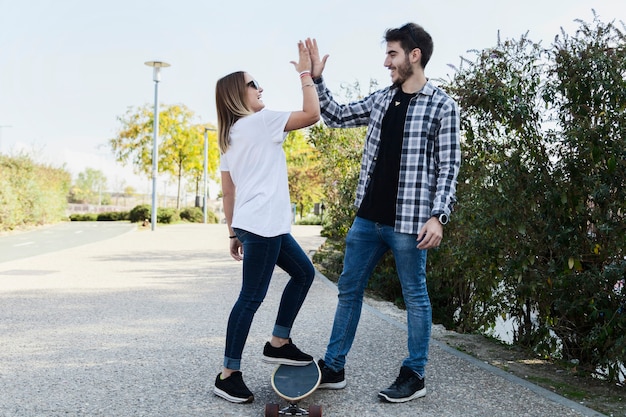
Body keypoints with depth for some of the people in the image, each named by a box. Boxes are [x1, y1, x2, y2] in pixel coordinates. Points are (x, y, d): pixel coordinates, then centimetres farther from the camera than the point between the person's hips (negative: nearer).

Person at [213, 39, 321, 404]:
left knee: (303, 272, 18)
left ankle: (279, 343, 22)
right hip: (262, 224, -10)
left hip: (256, 224, 10)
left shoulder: (230, 135, 18)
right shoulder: (260, 121, -7)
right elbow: (312, 114, -14)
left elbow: (228, 190, 17)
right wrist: (306, 73, -2)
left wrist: (233, 232, 19)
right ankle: (228, 375, 4)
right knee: (252, 297, -4)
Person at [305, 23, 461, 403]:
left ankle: (414, 376, 21)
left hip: (409, 222, -6)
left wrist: (438, 216, -18)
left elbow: (448, 168, -9)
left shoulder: (442, 106, -6)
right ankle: (333, 368, 24)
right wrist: (316, 79, 12)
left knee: (415, 297, 6)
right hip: (367, 218, 7)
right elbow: (337, 117, 21)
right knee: (349, 290, 12)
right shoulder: (381, 99, 11)